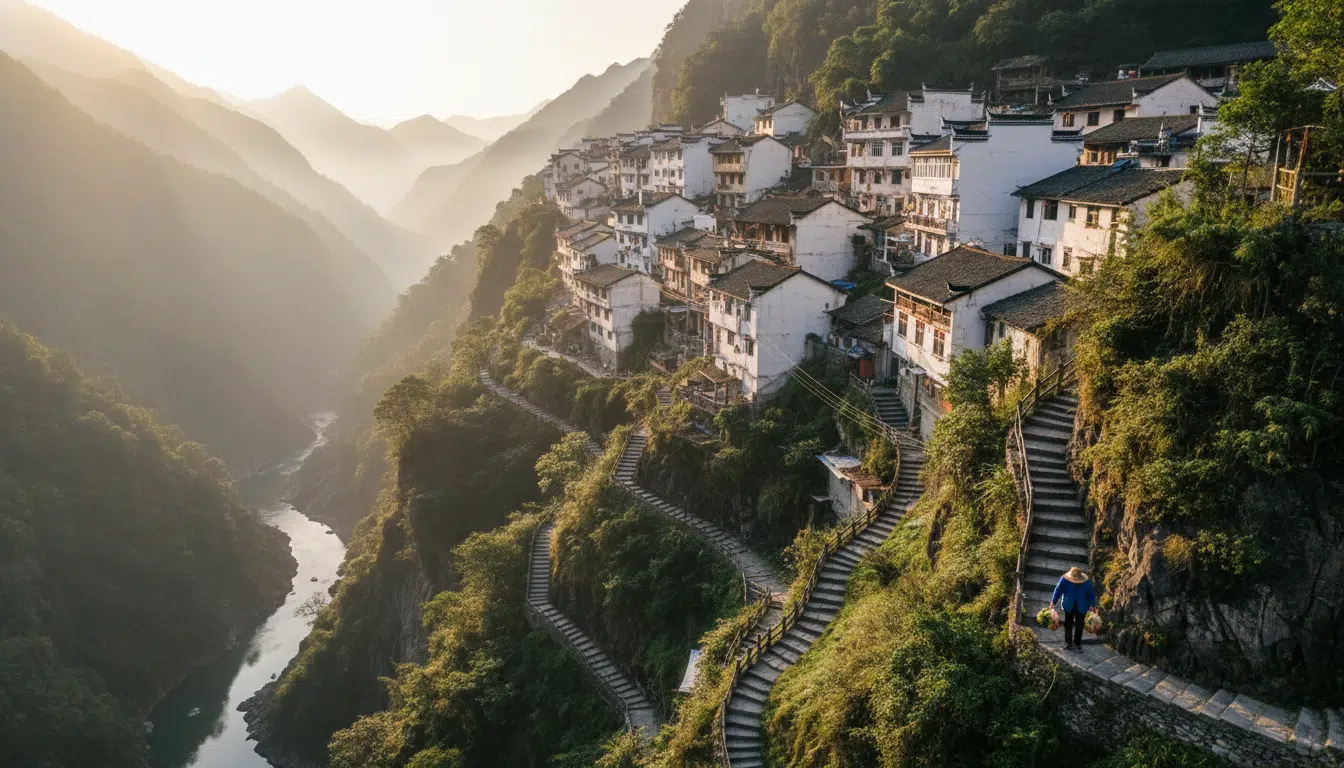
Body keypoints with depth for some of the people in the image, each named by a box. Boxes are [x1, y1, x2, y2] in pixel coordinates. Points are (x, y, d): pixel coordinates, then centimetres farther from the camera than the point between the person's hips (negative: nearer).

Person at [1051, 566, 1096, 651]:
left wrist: (1091, 605, 0)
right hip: (1069, 606, 0)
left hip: (1081, 607, 0)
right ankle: (1068, 643, 15)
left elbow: (1091, 593, -2)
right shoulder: (1064, 579, -15)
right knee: (1068, 625, 6)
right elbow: (1058, 589, -6)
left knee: (1079, 625, 8)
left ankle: (1077, 643, 20)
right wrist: (1054, 602, 0)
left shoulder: (1086, 581, -14)